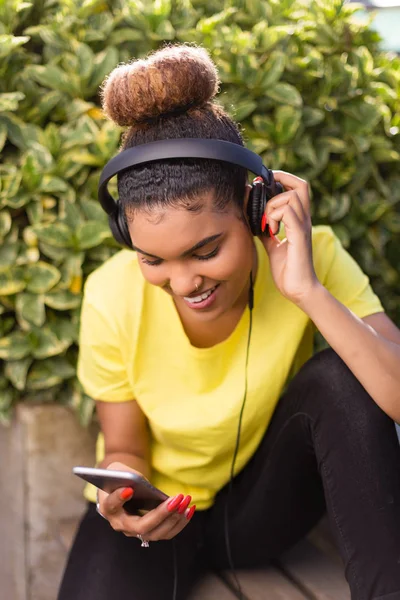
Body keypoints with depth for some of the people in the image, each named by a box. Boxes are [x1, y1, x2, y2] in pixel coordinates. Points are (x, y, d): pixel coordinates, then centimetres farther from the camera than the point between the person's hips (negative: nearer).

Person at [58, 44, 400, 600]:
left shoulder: (313, 256, -22)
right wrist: (123, 499, -30)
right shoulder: (112, 297, -22)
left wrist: (307, 291, -40)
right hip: (161, 508, -1)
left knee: (338, 379, -28)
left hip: (265, 502, 2)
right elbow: (124, 448, -7)